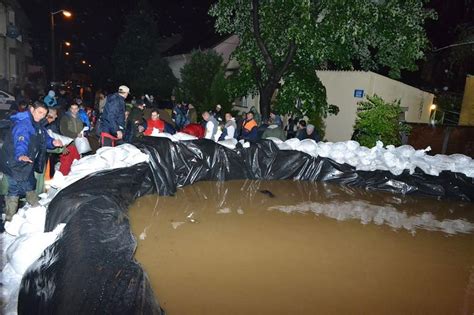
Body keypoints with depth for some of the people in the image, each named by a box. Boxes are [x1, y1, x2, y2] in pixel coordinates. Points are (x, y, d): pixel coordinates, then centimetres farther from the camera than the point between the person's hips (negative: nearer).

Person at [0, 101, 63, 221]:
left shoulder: (37, 125, 7)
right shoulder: (23, 124, -24)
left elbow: (45, 138, 12)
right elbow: (21, 141, -41)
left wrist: (53, 142, -11)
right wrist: (20, 155, -59)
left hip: (27, 163, 10)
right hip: (14, 163, -10)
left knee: (30, 184, 25)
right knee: (15, 189, -2)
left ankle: (35, 207, 46)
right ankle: (10, 218, 11)